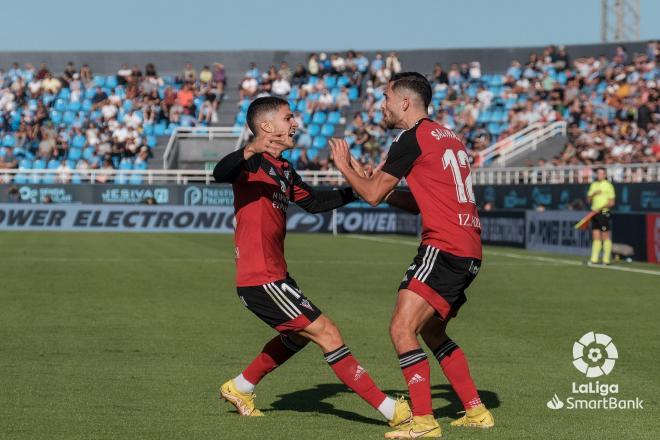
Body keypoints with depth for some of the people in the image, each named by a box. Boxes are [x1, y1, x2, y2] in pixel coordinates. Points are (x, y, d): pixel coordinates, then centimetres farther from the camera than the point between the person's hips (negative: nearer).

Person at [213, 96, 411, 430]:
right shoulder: (252, 163, -12)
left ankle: (239, 389, 40)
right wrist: (250, 150, -50)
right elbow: (220, 174, -32)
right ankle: (392, 410, -7)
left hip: (274, 275, 11)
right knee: (327, 333, -9)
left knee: (299, 334, 29)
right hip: (261, 279, -10)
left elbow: (313, 202, 27)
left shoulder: (282, 169, 16)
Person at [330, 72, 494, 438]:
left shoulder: (412, 138, -8)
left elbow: (372, 194, -3)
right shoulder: (448, 137, 19)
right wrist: (389, 193, 20)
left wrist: (344, 166, 13)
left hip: (444, 249, -9)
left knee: (402, 329, -12)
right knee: (431, 331, 20)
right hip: (468, 252, 9)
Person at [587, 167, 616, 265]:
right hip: (594, 213, 6)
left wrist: (600, 208, -17)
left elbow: (611, 202, -8)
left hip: (604, 212, -6)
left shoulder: (608, 186, -4)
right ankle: (594, 259, 3)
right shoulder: (593, 185, 15)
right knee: (596, 237, 5)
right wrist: (593, 193, -5)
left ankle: (606, 260, -2)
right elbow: (588, 200, 14)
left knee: (605, 237, -4)